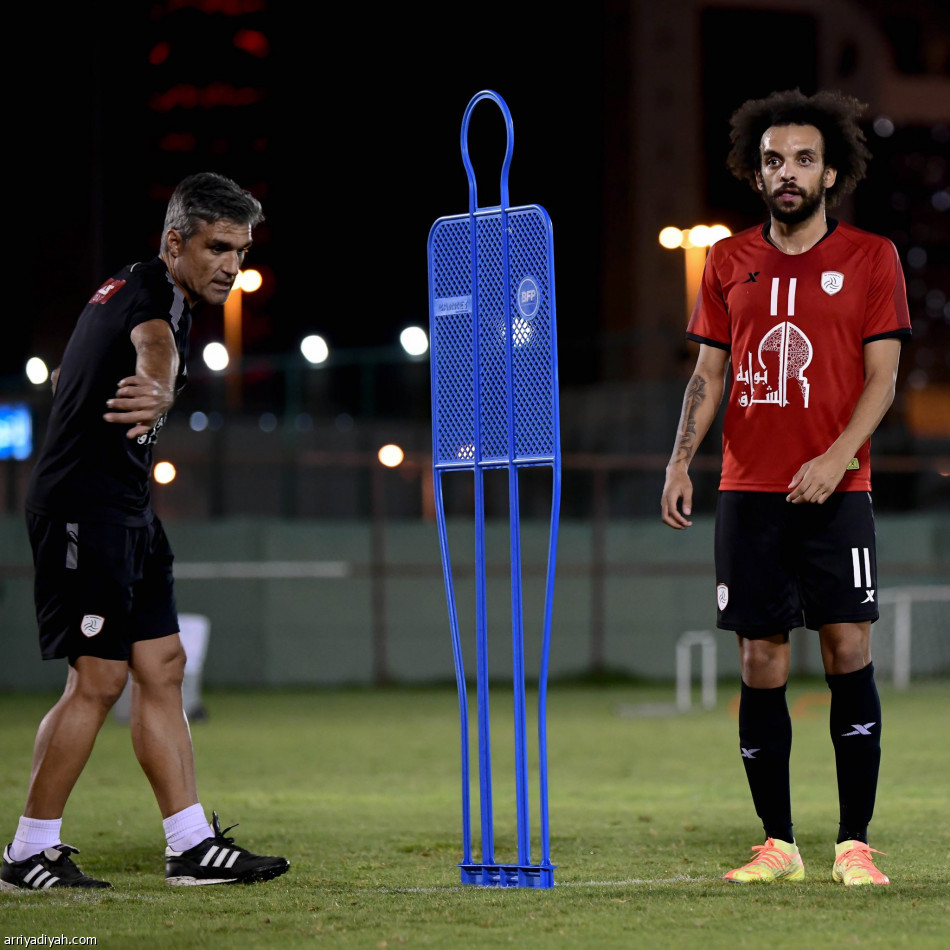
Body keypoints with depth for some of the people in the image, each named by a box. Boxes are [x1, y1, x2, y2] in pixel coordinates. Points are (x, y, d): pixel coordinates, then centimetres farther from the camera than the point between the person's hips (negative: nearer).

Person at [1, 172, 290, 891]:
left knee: (162, 668, 8)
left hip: (126, 510, 11)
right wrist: (157, 394, -64)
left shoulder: (128, 290, 14)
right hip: (83, 506, -11)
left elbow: (65, 378, 30)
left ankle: (193, 846, 11)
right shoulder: (155, 293, -16)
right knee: (99, 679, -11)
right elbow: (155, 347, -43)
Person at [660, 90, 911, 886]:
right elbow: (708, 373, 13)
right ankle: (777, 845, 9)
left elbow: (882, 377, -2)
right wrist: (680, 462, 0)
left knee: (848, 648, -8)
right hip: (748, 491, 3)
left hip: (836, 489, -3)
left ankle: (854, 845, -4)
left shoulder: (870, 258, 3)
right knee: (761, 661, 2)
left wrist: (837, 458, -16)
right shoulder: (729, 262, 11)